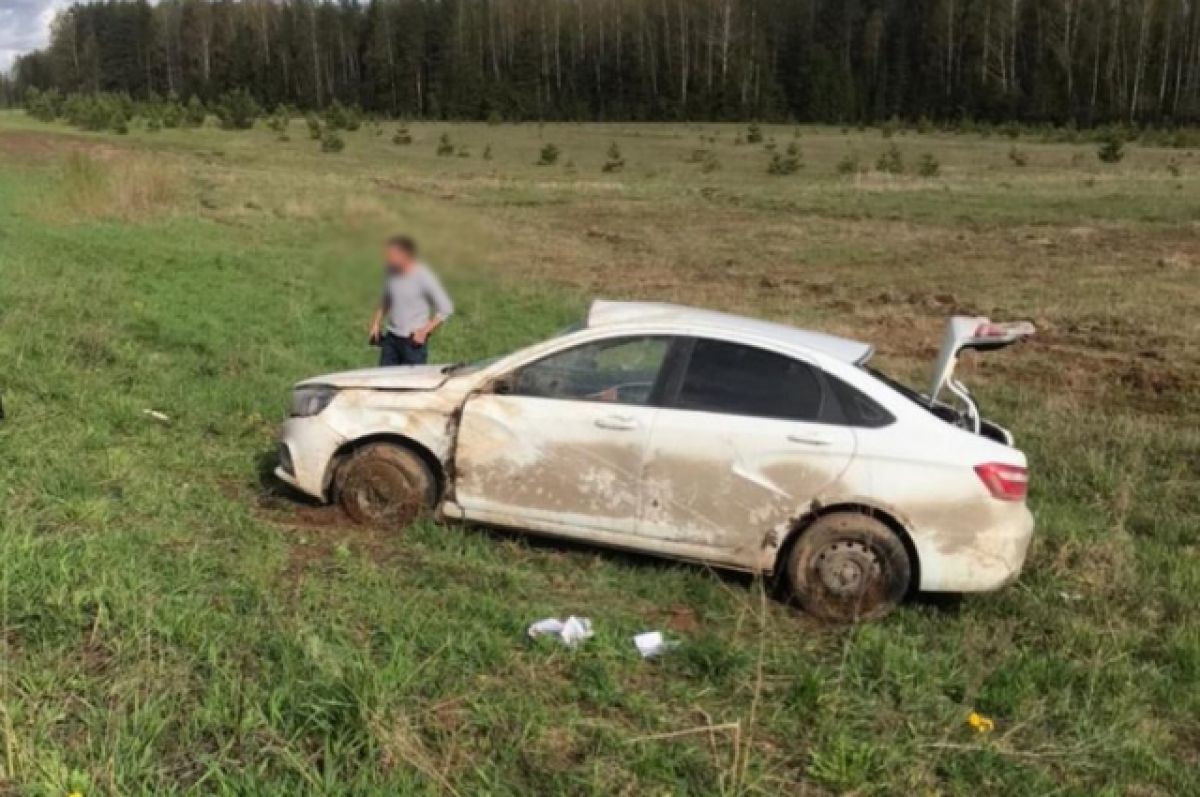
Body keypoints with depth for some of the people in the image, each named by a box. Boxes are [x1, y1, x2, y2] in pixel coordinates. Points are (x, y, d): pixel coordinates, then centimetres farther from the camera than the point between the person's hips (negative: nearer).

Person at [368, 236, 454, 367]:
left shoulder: (423, 277, -15)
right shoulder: (390, 273, 2)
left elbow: (446, 309, -12)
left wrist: (424, 331, -14)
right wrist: (376, 322, 9)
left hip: (413, 341, -5)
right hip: (391, 338, 6)